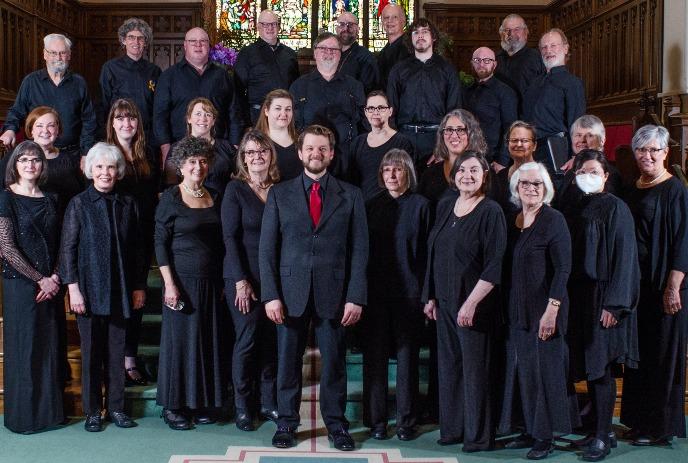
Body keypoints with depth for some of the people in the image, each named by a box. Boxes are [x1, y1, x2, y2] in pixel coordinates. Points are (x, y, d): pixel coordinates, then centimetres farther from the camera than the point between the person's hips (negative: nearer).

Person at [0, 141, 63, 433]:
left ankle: (51, 409, 21)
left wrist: (55, 278, -6)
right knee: (24, 348, 1)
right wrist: (40, 280, -12)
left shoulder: (50, 201, 10)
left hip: (51, 286, 5)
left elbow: (59, 245, 9)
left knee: (51, 347, 9)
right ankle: (24, 415, 13)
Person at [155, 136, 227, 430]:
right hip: (183, 281, -5)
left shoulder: (214, 198, 10)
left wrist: (223, 282, 8)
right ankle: (173, 406, 13)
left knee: (209, 341, 8)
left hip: (211, 282, 5)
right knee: (179, 340, 1)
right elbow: (160, 243, -8)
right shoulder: (171, 198, -5)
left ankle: (201, 404, 20)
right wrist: (170, 284, -15)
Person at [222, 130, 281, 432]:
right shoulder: (236, 189, -2)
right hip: (244, 278, -3)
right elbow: (230, 237, -6)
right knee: (247, 341, 0)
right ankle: (243, 407, 12)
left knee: (271, 341, 5)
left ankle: (268, 403, 18)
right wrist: (241, 281, -12)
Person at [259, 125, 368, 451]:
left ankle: (336, 425, 19)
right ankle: (286, 423, 21)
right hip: (291, 292, 1)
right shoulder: (279, 194, 6)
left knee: (334, 361, 6)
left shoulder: (350, 196, 5)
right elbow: (267, 248, 3)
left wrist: (355, 297, -6)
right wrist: (270, 295, -5)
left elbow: (359, 249, 2)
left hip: (333, 293, 0)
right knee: (288, 360, 8)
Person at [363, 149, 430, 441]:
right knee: (375, 356, 3)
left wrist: (427, 293, -6)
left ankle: (406, 421, 14)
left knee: (407, 357, 4)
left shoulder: (420, 205, 2)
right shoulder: (372, 206, 8)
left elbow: (426, 251, 0)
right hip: (376, 292, 2)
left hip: (409, 293, -2)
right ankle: (376, 420, 12)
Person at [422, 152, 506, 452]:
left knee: (474, 369, 1)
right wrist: (431, 297, 11)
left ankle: (478, 436, 13)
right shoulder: (445, 206, 9)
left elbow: (494, 266, -14)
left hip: (474, 305, -6)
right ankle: (452, 429, 22)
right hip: (444, 302, 6)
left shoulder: (491, 212, -9)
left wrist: (471, 303, -18)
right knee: (448, 367, 11)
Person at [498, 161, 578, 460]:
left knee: (544, 368, -1)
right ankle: (531, 430, 22)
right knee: (520, 368, 10)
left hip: (543, 309, -7)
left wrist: (552, 310, -19)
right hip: (517, 310, 7)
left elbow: (563, 269, -14)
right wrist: (507, 307, 10)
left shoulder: (553, 220, -10)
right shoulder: (512, 221, 10)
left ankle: (546, 437, 10)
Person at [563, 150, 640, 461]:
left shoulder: (615, 208, -7)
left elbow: (624, 257, -12)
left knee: (602, 369, -5)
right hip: (579, 298, 7)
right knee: (588, 367, 9)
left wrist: (613, 303, -18)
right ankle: (601, 429, 18)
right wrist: (567, 298, 8)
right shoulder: (574, 211, 14)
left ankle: (602, 437, 1)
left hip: (603, 297, -7)